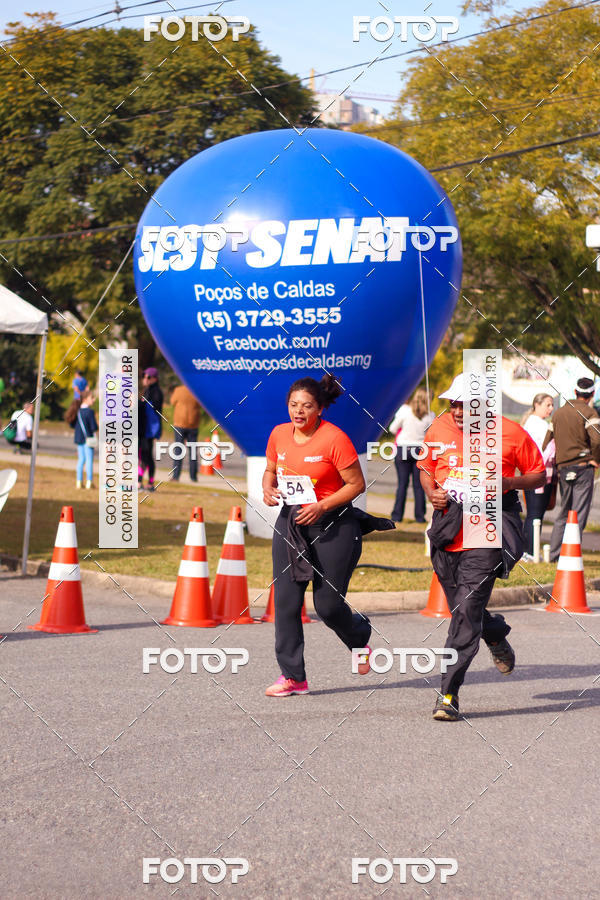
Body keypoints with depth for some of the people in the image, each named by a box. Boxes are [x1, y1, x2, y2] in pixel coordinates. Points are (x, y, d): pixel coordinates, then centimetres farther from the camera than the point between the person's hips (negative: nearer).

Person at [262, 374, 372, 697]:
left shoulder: (334, 438, -14)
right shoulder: (279, 434, 2)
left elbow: (357, 484, -11)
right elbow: (270, 469, 19)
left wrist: (321, 506, -20)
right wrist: (268, 487, -3)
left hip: (332, 525, -5)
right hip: (290, 521, 5)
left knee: (327, 604, -1)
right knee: (285, 599, -3)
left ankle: (360, 637, 34)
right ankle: (292, 676, 3)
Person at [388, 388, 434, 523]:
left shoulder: (405, 410, -7)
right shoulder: (430, 416, -5)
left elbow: (393, 429, 0)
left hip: (403, 449, -1)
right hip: (421, 450, 1)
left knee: (402, 484, 5)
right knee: (419, 485, 7)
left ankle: (397, 514, 4)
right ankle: (420, 515, 8)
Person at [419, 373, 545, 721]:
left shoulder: (510, 433, -5)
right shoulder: (439, 429, 5)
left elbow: (539, 475, 5)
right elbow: (426, 468, 20)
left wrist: (510, 482, -15)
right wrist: (431, 492, -1)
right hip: (448, 532, 5)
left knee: (466, 613, -13)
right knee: (462, 610, 15)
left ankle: (450, 693, -10)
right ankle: (497, 636, 49)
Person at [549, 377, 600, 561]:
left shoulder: (558, 413, 12)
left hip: (563, 468, 6)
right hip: (583, 467, -6)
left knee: (563, 513, 17)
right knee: (579, 514, -3)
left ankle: (554, 553, 17)